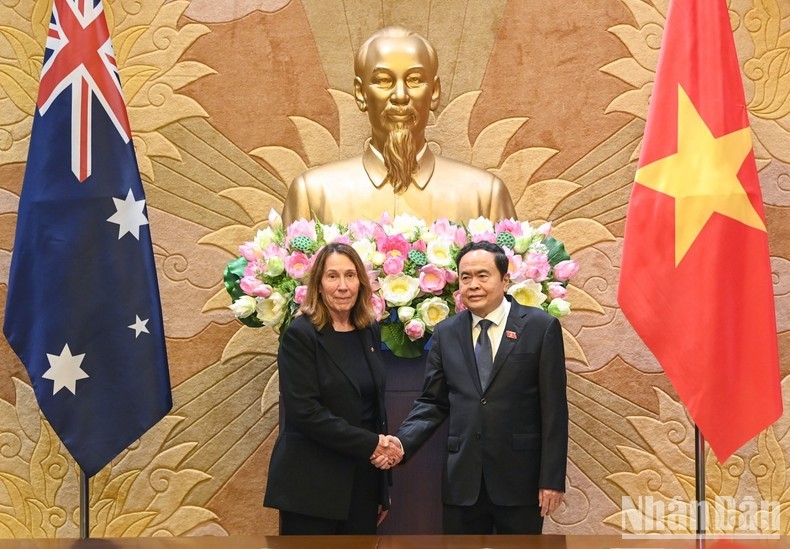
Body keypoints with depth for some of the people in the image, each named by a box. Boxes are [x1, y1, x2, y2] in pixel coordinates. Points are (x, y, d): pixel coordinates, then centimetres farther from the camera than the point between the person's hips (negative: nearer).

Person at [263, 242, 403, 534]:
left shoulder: (369, 331, 9)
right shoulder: (301, 335, -10)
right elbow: (305, 411, -17)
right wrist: (370, 444, -16)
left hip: (363, 483, 6)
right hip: (312, 488, -5)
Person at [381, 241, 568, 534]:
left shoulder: (541, 327, -3)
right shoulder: (446, 333, 7)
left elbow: (554, 408, -4)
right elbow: (432, 402, 9)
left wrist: (552, 478, -7)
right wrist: (402, 442, -8)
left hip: (519, 478, -3)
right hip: (462, 480, 3)